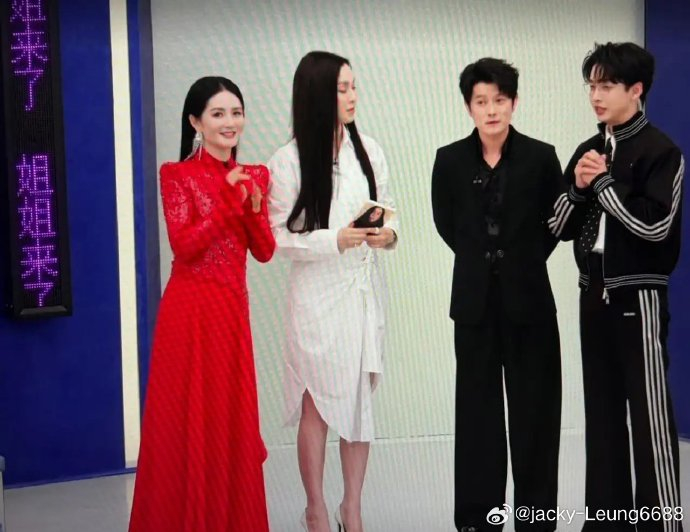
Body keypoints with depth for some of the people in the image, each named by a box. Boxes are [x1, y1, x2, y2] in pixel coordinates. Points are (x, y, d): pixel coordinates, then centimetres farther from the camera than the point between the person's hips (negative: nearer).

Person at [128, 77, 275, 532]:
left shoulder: (255, 176, 10)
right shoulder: (178, 175, -4)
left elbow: (264, 251, 6)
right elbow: (184, 246, -14)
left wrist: (253, 206, -11)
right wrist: (228, 201, -18)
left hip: (233, 308, 5)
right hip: (190, 310, -4)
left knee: (231, 418, 8)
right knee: (187, 419, 0)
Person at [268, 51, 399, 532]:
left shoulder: (369, 150, 2)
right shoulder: (289, 160, -9)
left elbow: (389, 209, 11)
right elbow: (278, 238, -9)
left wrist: (389, 235, -10)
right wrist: (335, 240, -20)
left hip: (366, 290, 4)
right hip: (319, 294, -4)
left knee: (362, 400, 10)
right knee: (318, 403, 4)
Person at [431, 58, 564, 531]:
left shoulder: (540, 157, -6)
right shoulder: (451, 160, -1)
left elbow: (556, 220, 5)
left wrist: (524, 260, 5)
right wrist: (481, 258, 9)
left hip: (528, 296, -1)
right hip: (475, 298, 2)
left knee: (533, 405, 4)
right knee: (478, 405, 7)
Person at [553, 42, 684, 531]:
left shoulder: (660, 150, -7)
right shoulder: (588, 151, 12)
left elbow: (655, 224, -18)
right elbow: (562, 227, 12)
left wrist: (604, 181, -12)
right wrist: (578, 187, -6)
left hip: (638, 296, -6)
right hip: (595, 294, 7)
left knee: (649, 413, -5)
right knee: (602, 410, 11)